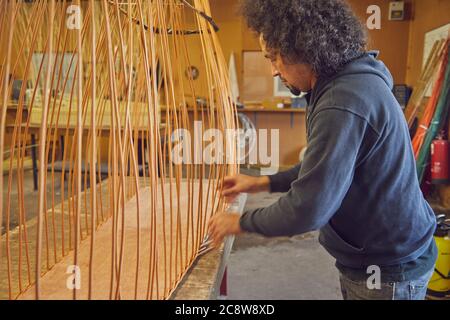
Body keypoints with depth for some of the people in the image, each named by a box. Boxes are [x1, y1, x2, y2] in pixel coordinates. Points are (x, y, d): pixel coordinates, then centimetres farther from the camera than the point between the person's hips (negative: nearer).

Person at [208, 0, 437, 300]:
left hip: (388, 269, -9)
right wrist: (264, 182, 9)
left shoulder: (344, 103, -30)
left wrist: (241, 222, -13)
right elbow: (325, 166, 15)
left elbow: (307, 210, -29)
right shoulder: (350, 81, 5)